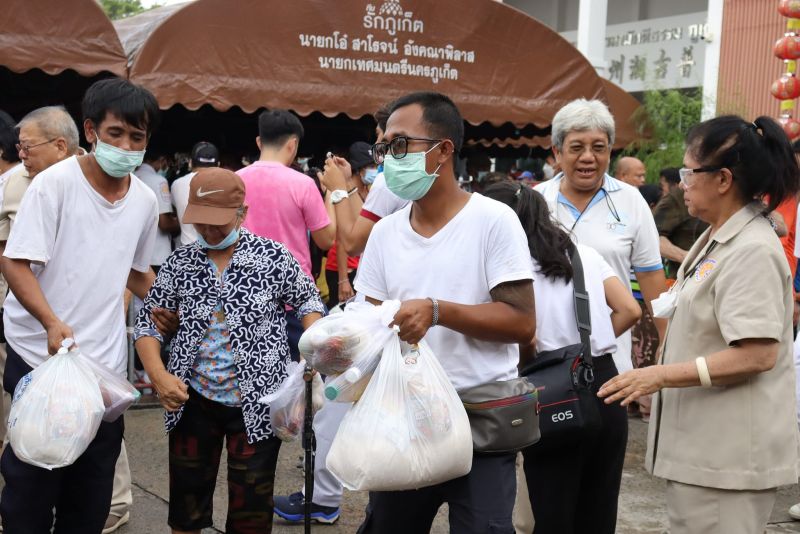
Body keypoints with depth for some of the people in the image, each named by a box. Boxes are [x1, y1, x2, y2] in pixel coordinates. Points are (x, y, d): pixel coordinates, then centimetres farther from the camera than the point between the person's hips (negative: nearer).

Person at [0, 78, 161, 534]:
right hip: (42, 356, -4)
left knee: (93, 489, 11)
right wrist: (51, 322, -28)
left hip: (107, 364, 4)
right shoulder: (54, 184, -10)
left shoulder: (146, 201, 5)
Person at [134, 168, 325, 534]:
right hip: (192, 401, 3)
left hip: (256, 405, -2)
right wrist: (157, 373, -12)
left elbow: (308, 300, 6)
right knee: (186, 503, 15)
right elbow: (148, 322, 4)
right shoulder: (179, 263, -1)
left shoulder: (274, 257, -8)